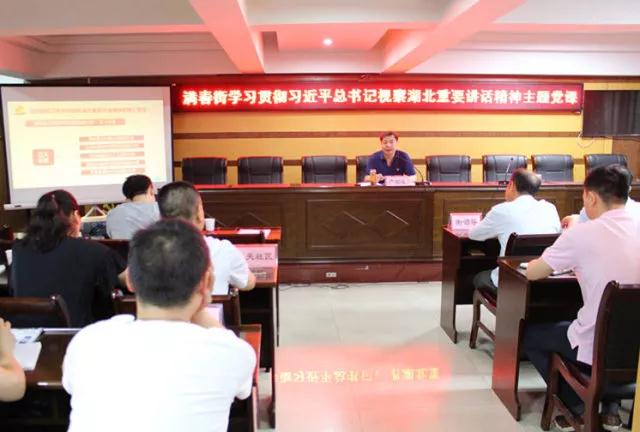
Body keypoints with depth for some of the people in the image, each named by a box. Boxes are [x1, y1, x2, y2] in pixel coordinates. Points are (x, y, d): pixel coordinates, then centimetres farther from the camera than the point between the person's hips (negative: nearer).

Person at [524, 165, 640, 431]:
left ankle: (580, 408, 17)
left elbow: (532, 273, -6)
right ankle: (610, 408, 27)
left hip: (598, 348, -6)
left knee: (529, 334, 19)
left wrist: (559, 263, 14)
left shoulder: (582, 234, -16)